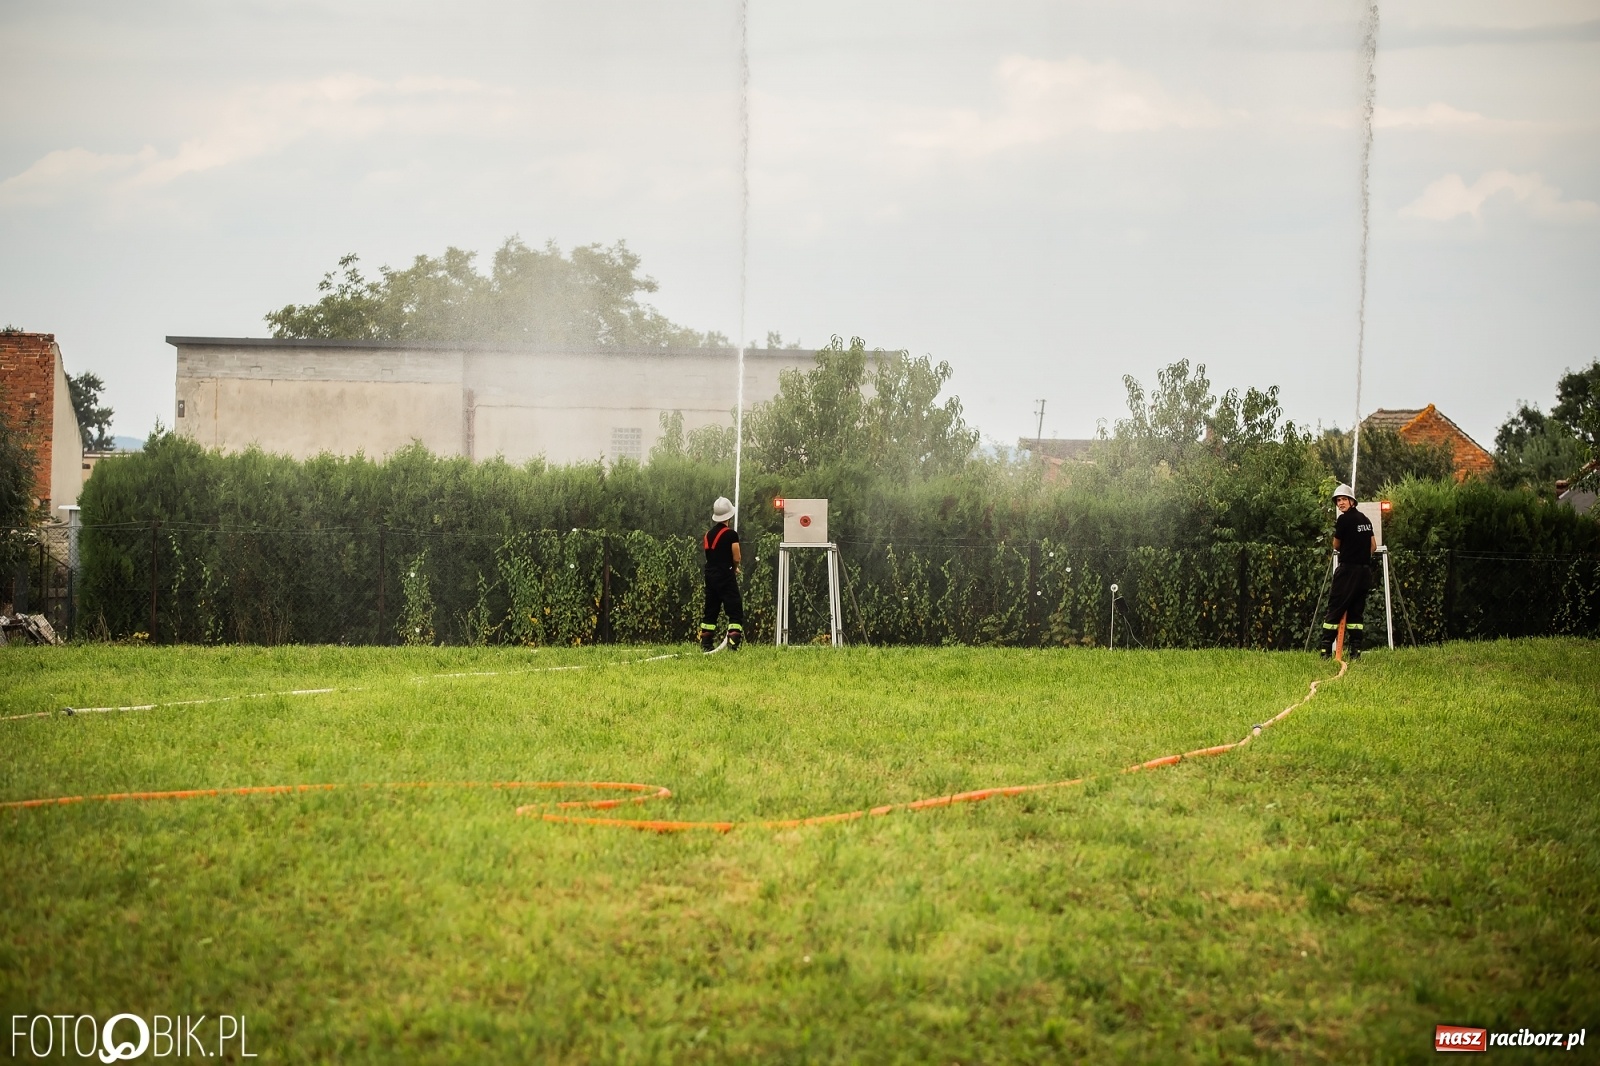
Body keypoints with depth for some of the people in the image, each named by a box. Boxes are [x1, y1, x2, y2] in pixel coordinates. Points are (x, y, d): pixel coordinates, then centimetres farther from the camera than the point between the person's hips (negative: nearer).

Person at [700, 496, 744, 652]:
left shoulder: (708, 534, 10)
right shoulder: (731, 534, -10)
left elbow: (710, 555, 13)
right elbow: (736, 558, -11)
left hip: (710, 576, 6)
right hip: (726, 576, -6)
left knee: (710, 611, 12)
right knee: (735, 611, -5)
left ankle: (705, 645, 10)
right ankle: (733, 644, -17)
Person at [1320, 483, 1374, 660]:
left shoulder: (1344, 519, -9)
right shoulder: (1365, 519, 12)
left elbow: (1336, 546, 1)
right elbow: (1372, 546, 18)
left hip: (1348, 570, -7)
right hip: (1365, 570, 7)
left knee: (1334, 608, -5)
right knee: (1355, 611, 8)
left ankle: (1326, 649, -9)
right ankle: (1355, 650, 2)